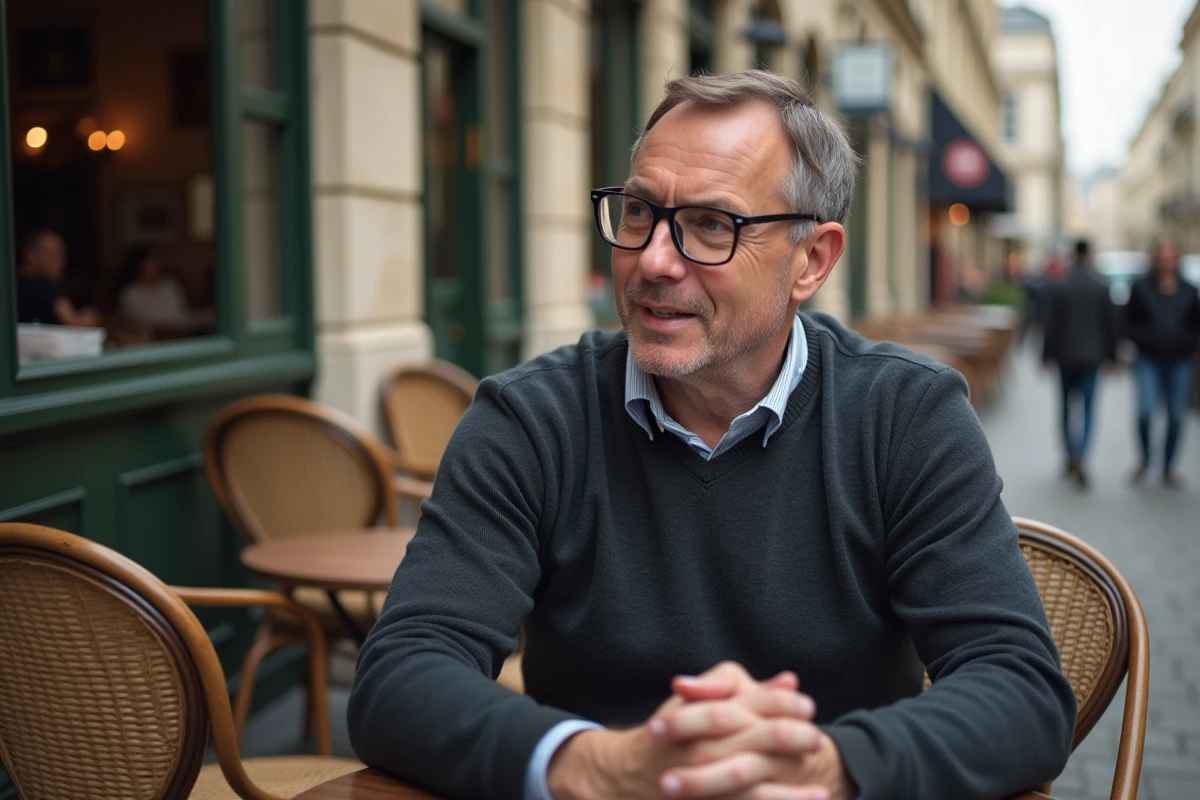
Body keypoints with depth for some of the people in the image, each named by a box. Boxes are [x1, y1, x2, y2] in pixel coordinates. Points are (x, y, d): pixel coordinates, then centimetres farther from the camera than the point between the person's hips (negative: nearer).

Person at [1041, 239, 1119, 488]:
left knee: (1067, 406, 14)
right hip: (1092, 356, 0)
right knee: (1088, 408, 3)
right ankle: (1079, 459, -13)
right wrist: (1111, 356, 9)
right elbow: (1110, 325, 0)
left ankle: (1071, 458, 19)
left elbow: (1051, 325, -6)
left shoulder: (1057, 287, -7)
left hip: (1066, 356, 0)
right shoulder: (1102, 287, -4)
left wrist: (1047, 356, 1)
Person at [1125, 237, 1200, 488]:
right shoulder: (1141, 288, 2)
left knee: (1176, 416, 3)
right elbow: (1129, 324, 5)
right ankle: (1145, 460, 8)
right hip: (1149, 361, -2)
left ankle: (1168, 468, 18)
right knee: (1145, 411, -15)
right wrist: (1146, 338, -11)